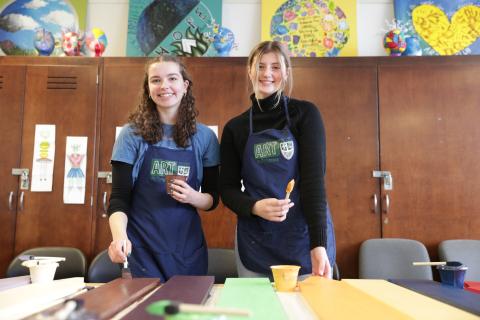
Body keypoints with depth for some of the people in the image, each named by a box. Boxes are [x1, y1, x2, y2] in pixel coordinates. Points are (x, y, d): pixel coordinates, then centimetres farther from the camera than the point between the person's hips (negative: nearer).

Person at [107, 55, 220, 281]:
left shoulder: (204, 137, 1)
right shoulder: (132, 134, -3)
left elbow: (212, 199, 7)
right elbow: (119, 198, -6)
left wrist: (193, 197, -15)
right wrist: (119, 236, -25)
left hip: (188, 249, 2)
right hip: (142, 249, -2)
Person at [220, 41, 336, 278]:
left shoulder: (305, 114, -1)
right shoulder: (235, 128, 5)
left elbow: (314, 176, -11)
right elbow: (228, 188, 6)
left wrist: (318, 244, -20)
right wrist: (254, 206, -16)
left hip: (306, 238, -1)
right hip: (256, 244, 2)